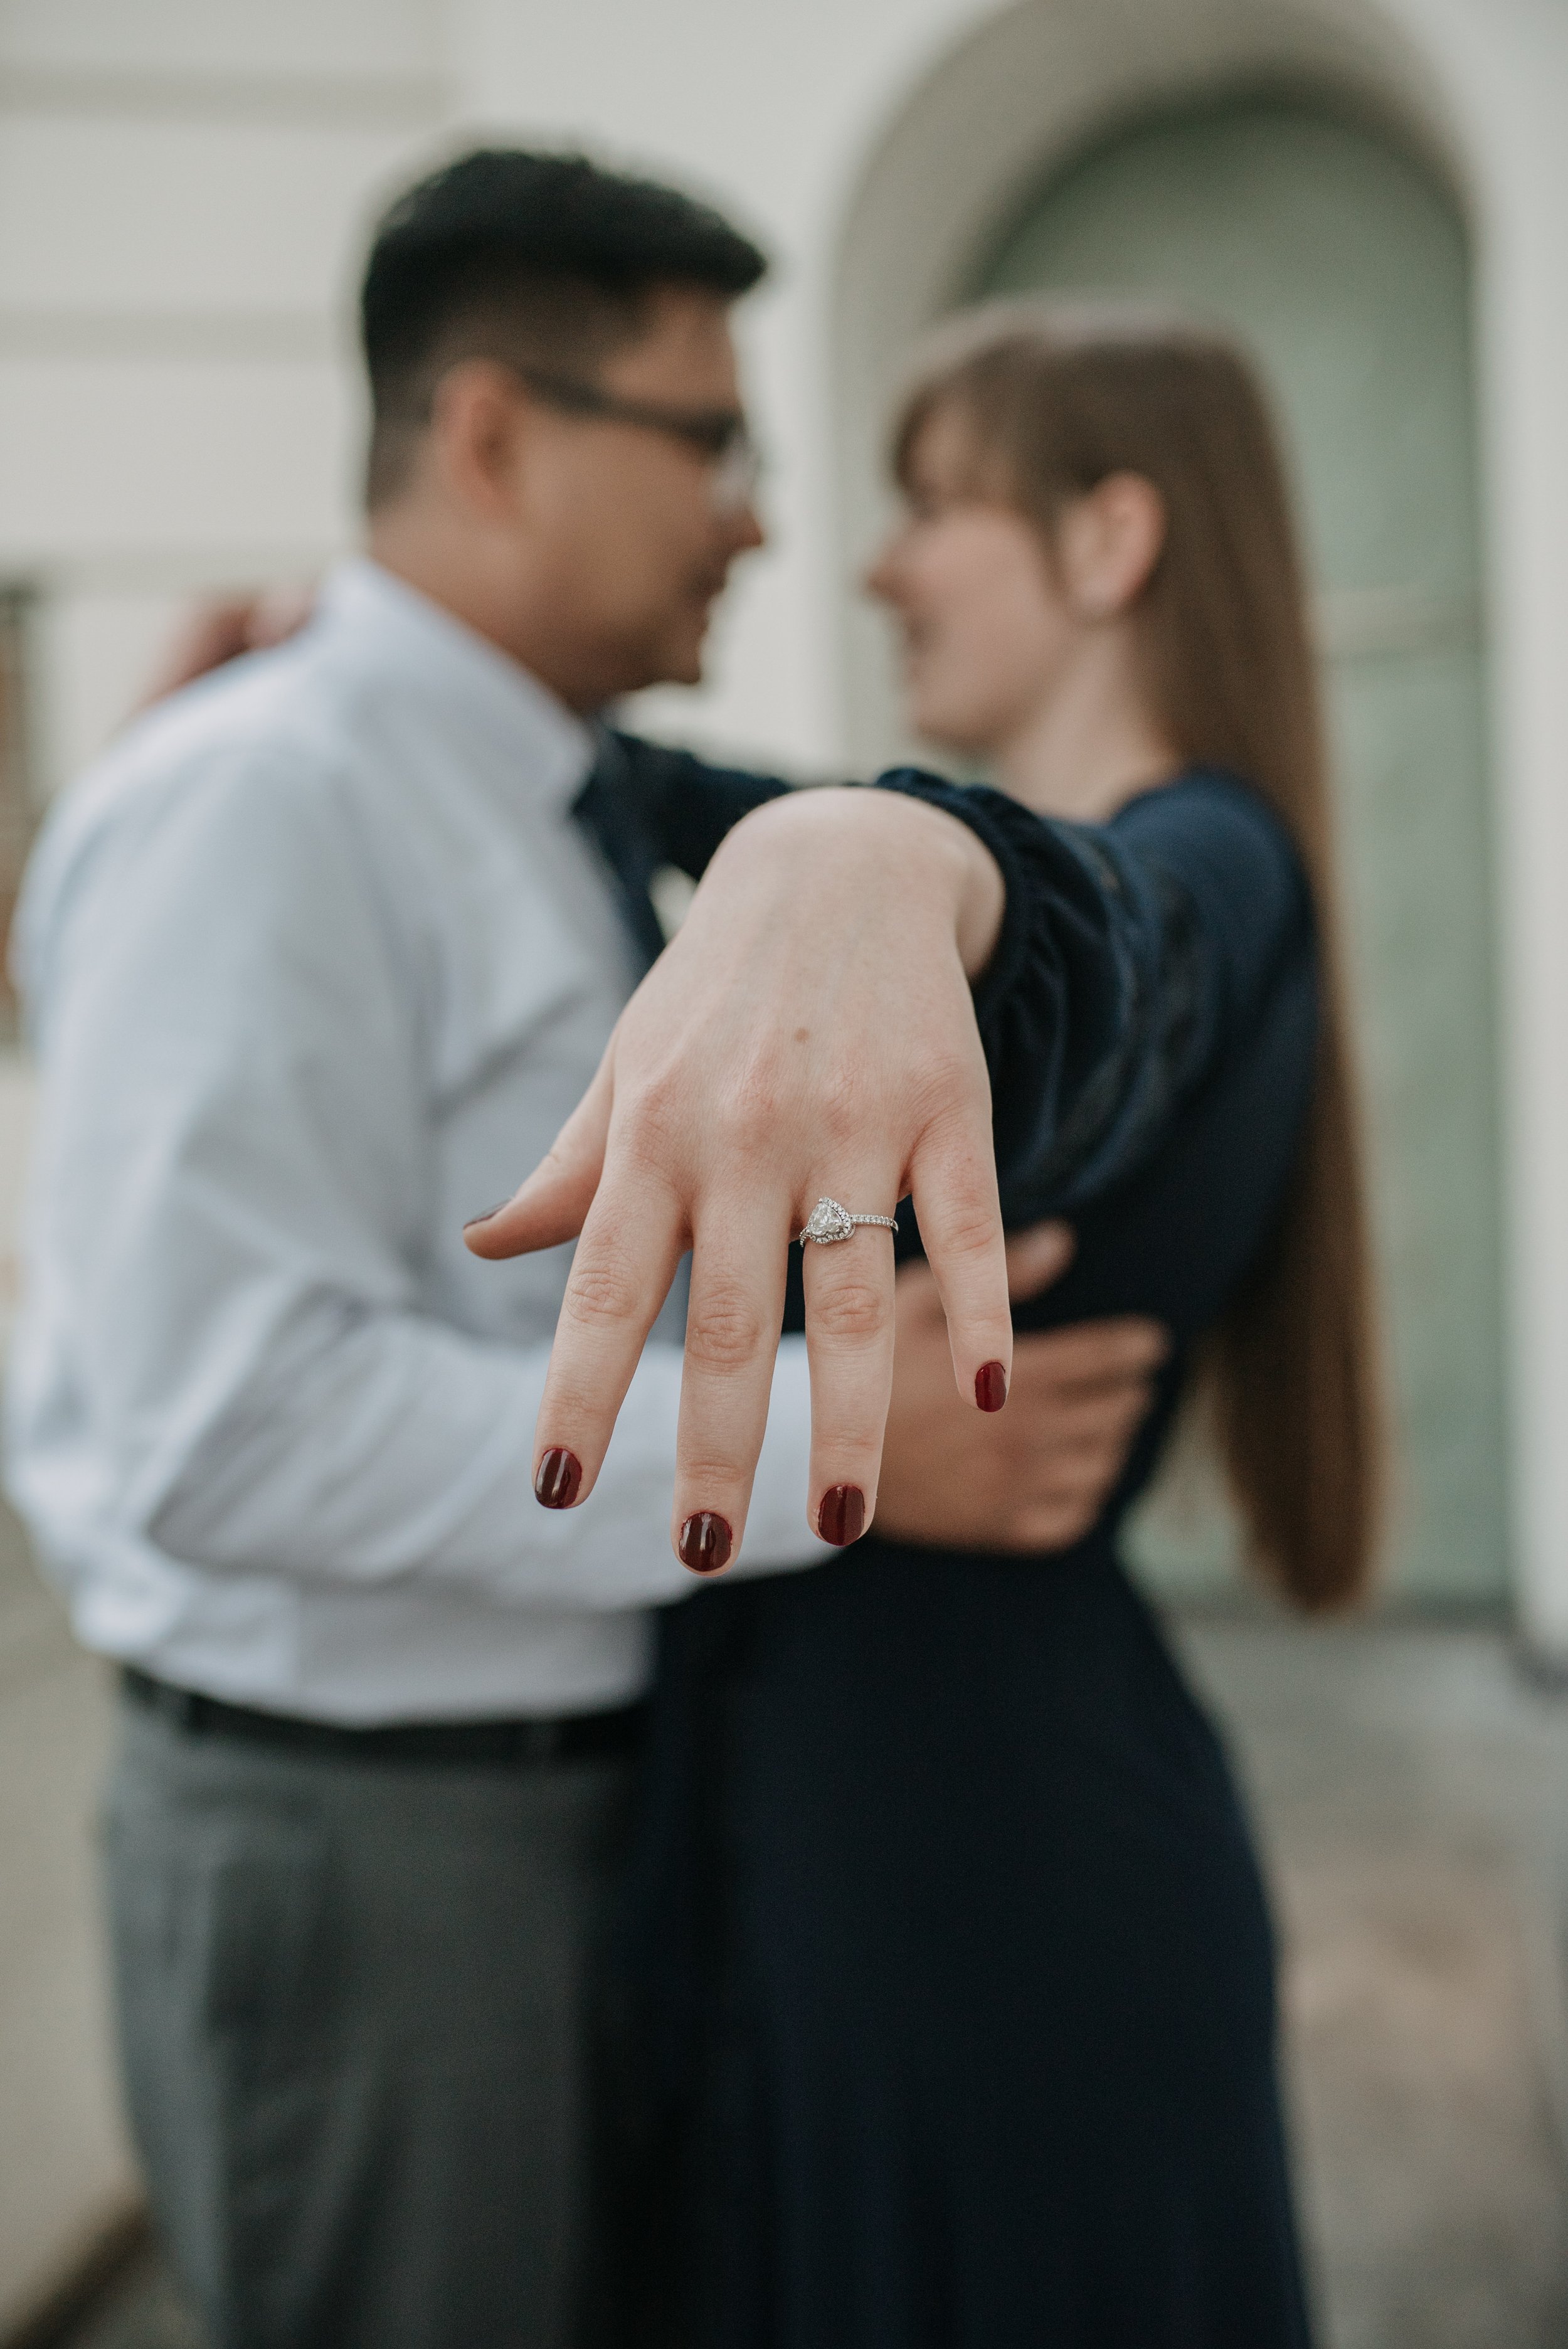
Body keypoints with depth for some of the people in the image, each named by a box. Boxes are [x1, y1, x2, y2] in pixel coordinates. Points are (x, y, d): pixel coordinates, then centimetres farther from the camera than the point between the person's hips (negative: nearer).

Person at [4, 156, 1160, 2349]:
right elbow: (237, 1422, -28)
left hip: (577, 1777, 9)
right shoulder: (261, 802, -18)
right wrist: (822, 1443, -27)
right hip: (365, 1827, -9)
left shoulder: (557, 820, 11)